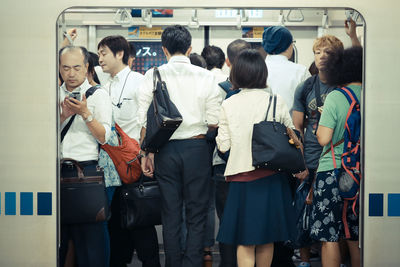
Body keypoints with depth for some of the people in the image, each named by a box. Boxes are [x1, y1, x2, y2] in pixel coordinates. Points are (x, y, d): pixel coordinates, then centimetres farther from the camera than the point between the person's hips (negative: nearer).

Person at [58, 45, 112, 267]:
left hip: (85, 167, -3)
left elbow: (104, 137, -3)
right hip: (55, 170, 3)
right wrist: (63, 116, -6)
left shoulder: (98, 94, 5)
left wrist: (85, 113, -13)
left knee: (88, 231, -3)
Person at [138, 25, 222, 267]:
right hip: (197, 148, -1)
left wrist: (146, 153, 6)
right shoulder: (205, 76, -2)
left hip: (166, 150, 1)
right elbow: (214, 122, -2)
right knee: (196, 215, 6)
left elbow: (145, 120, -1)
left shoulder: (153, 76, -1)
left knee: (170, 214, 9)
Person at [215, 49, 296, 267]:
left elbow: (223, 145, -3)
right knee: (267, 239, 12)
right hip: (272, 176, 1)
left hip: (242, 177, -1)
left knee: (245, 240, 3)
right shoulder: (277, 102, -3)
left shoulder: (228, 105, -4)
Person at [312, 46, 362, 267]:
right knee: (356, 238, 14)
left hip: (332, 172, -5)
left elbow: (323, 139, -14)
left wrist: (322, 121, 5)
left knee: (329, 238, 1)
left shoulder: (335, 98, -11)